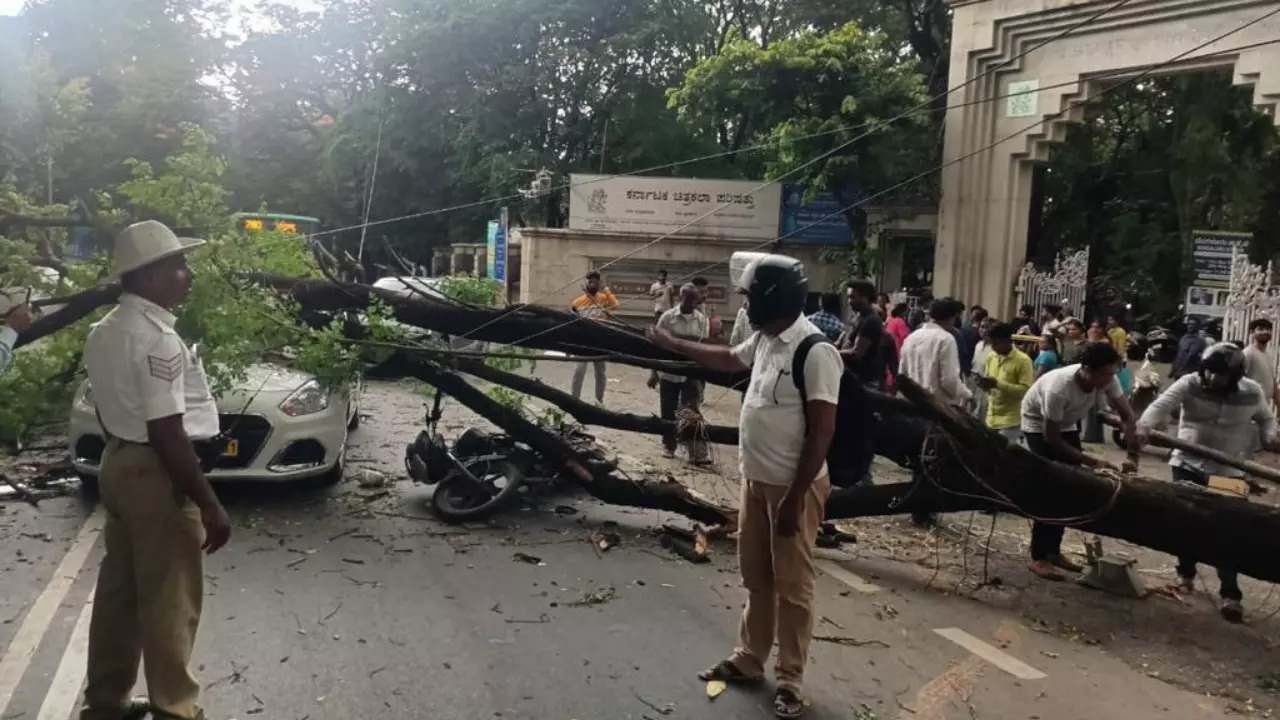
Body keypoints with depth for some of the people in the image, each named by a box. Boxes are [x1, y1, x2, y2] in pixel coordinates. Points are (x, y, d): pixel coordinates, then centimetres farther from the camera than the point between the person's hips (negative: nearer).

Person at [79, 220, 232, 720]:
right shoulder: (157, 337, -21)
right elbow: (167, 433, -24)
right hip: (155, 474, -10)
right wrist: (211, 506, -21)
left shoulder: (104, 332, 10)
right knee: (169, 600, 2)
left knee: (119, 589, 19)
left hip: (118, 465, 10)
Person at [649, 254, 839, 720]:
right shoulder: (764, 340, 5)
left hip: (793, 487, -8)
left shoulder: (815, 352, -21)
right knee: (756, 578, 19)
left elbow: (822, 430, -22)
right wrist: (672, 344, 30)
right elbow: (728, 359, 28)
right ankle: (748, 660, 34)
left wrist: (794, 497, -21)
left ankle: (790, 682, 18)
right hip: (756, 480, 8)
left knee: (791, 587, 4)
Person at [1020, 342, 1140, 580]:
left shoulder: (1107, 379, -23)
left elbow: (1128, 416, -16)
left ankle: (1053, 551, 16)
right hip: (1038, 425, -7)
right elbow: (1051, 438, -31)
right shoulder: (1059, 388, -40)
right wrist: (1092, 461, -29)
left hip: (1066, 425, 7)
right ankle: (1037, 558, -7)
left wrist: (1131, 456, -29)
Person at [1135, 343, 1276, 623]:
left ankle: (1230, 595, 5)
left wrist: (1270, 436, -7)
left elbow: (1266, 418, 14)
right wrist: (1144, 426, -42)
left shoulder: (1252, 393, -5)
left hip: (1229, 472, 0)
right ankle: (1186, 573, 32)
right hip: (1188, 465, 0)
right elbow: (1162, 405, -23)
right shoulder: (1189, 384, -11)